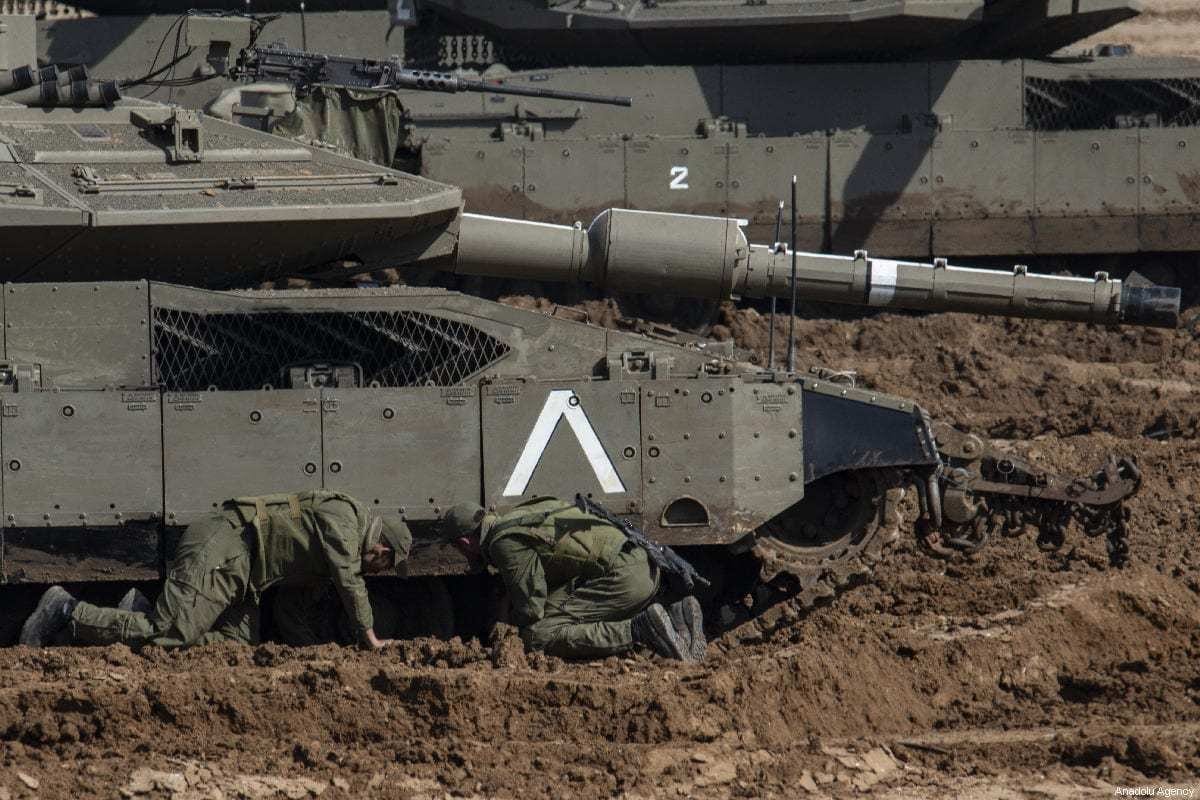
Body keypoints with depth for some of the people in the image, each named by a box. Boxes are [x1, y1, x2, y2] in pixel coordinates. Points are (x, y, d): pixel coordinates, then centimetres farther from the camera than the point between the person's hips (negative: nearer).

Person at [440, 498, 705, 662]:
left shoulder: (505, 542, -4)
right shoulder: (519, 517, 27)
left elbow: (531, 603, -7)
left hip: (620, 577, -9)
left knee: (537, 636, -13)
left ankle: (639, 630, -21)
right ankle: (677, 616, 9)